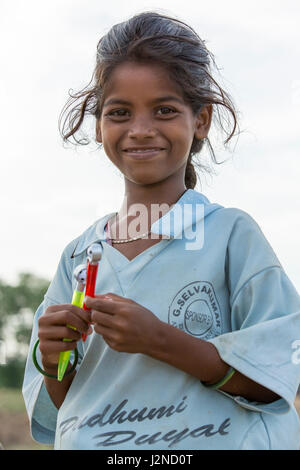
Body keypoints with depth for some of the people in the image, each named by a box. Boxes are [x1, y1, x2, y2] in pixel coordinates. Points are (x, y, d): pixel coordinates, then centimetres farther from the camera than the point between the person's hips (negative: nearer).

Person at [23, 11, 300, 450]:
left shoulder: (232, 233, -9)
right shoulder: (80, 254, 1)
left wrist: (160, 340, -22)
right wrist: (53, 361, -13)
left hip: (213, 439, -2)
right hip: (89, 443, 3)